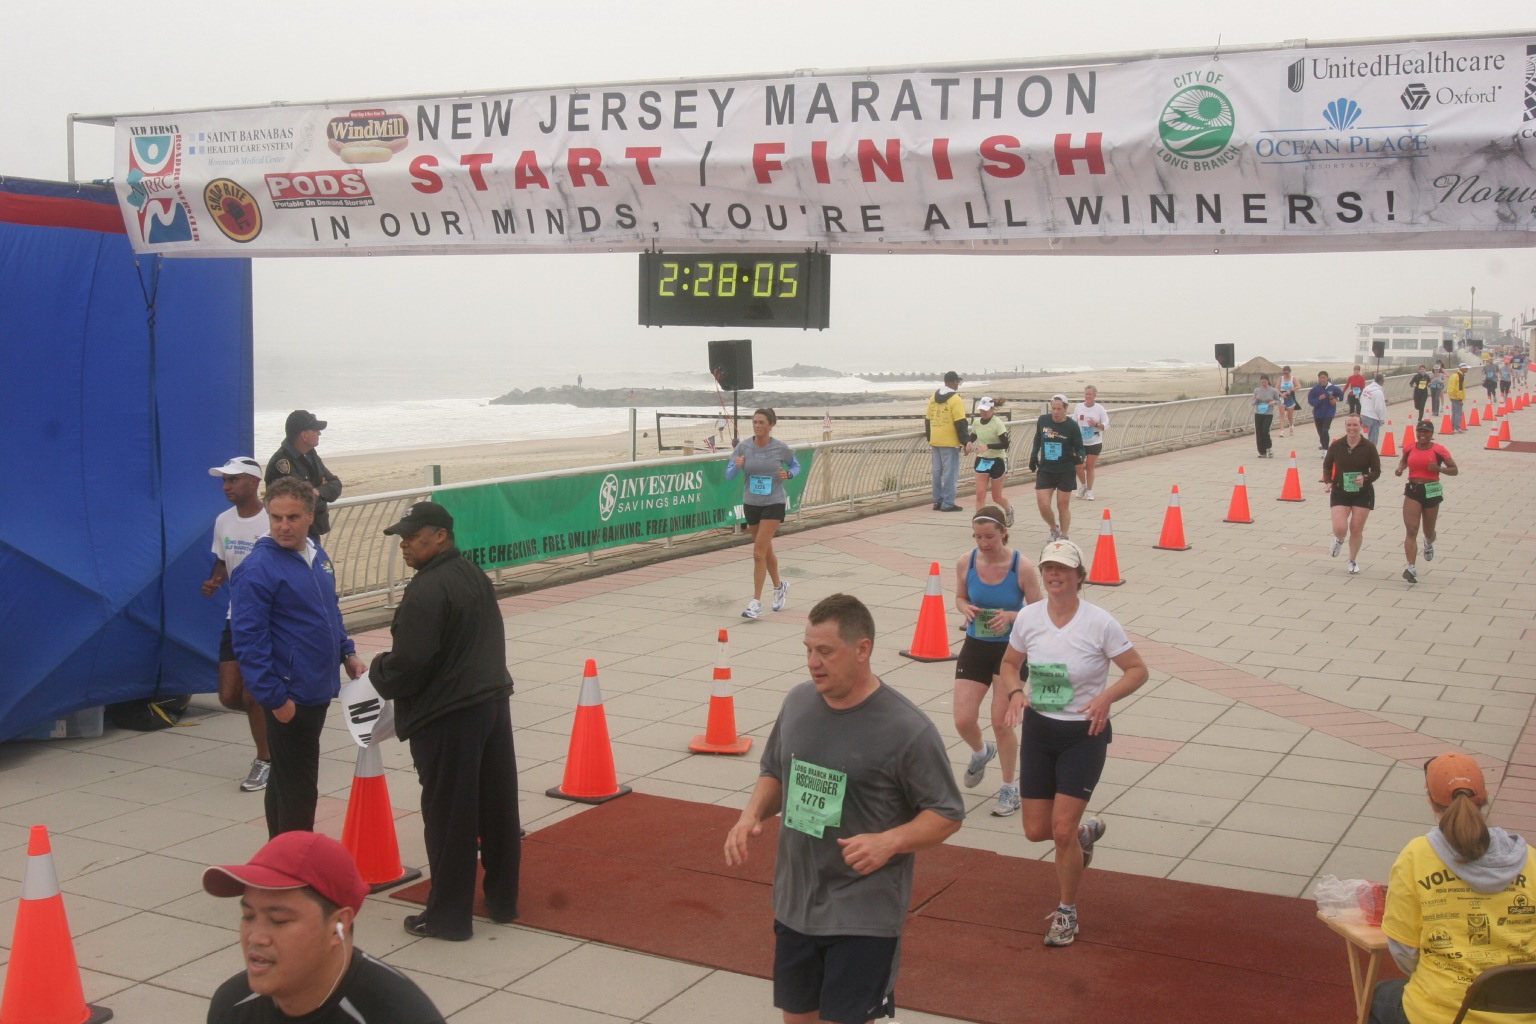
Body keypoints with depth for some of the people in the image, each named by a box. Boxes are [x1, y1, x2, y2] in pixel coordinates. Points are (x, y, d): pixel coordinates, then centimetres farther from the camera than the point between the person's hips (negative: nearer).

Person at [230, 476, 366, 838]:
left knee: (285, 782, 20)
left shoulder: (317, 555, 7)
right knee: (298, 791, -3)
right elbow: (248, 641, -20)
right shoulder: (257, 569, -18)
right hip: (289, 698, -8)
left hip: (319, 691, 8)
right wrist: (275, 698, -21)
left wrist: (347, 653, 13)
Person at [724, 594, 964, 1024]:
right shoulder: (798, 702, -1)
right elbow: (774, 773, 15)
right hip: (794, 904, 6)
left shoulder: (906, 729, -18)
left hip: (864, 917, -6)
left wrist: (888, 841, -27)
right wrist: (752, 814, -4)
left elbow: (948, 814, -11)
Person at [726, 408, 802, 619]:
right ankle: (779, 586, 43)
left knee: (759, 552, -12)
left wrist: (789, 474, -15)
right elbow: (729, 475, -6)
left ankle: (756, 602, -8)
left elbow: (796, 466, 7)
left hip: (774, 504, -4)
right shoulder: (743, 447, -6)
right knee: (766, 550, 18)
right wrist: (737, 466, -27)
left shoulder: (781, 448, -10)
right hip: (751, 504, 4)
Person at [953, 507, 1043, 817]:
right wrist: (965, 609, -14)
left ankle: (1009, 789, 22)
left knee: (1001, 722, 1)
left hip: (1011, 650, -3)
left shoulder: (1022, 567, -16)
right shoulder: (966, 563, -8)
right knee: (963, 721, -2)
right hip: (975, 647, 3)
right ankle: (981, 753, 35)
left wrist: (1010, 616, -28)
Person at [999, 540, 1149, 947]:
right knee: (1036, 830, 7)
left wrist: (1106, 697, -24)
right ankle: (1086, 831, 42)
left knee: (1062, 830, -8)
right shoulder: (1028, 617, -4)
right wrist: (1015, 692, -11)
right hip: (1038, 730, 4)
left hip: (1084, 734, -4)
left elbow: (1137, 670, -8)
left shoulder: (1099, 623, -15)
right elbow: (1009, 664, 10)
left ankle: (1066, 913, 15)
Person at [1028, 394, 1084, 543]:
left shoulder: (1072, 426, -11)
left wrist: (1078, 456, -28)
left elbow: (1079, 448, -6)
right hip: (1045, 470, 2)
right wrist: (1033, 456, 8)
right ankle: (1054, 530, 26)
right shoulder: (1043, 421, -2)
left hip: (1066, 472, -2)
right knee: (1043, 505, -3)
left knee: (1063, 506, 6)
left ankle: (1063, 536, 25)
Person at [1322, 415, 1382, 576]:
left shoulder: (1369, 446, -7)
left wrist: (1366, 478, -23)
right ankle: (1339, 541, 26)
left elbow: (1376, 471, -3)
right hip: (1340, 492, 0)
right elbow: (1327, 465, 10)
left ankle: (1353, 561, 27)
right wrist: (1328, 482, -7)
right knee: (1340, 529, -13)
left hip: (1363, 493, 0)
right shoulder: (1336, 446, -5)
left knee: (1356, 530, 5)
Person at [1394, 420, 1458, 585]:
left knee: (1428, 531, 15)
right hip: (1412, 490, 1)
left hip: (1431, 491, -1)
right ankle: (1412, 568, -16)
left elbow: (1454, 470, -2)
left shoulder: (1439, 450, -6)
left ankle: (1429, 544, 55)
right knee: (1411, 531, -12)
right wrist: (1400, 469, 2)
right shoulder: (1409, 449, 2)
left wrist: (1439, 468, -21)